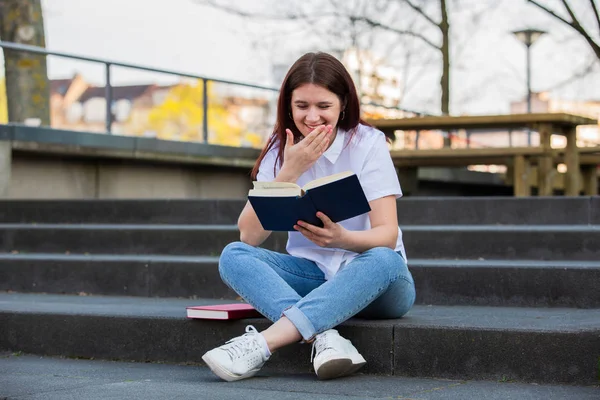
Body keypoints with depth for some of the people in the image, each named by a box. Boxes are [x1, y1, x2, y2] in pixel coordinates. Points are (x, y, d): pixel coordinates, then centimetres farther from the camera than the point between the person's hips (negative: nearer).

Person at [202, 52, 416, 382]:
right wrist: (289, 172, -22)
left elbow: (388, 235, -18)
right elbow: (249, 236, -11)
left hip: (370, 281, -2)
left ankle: (261, 344, -46)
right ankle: (325, 338, -43)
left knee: (383, 260, -37)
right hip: (312, 274, 3)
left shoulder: (368, 144, -8)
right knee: (233, 256, -21)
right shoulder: (280, 150, 0)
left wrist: (341, 238, -39)